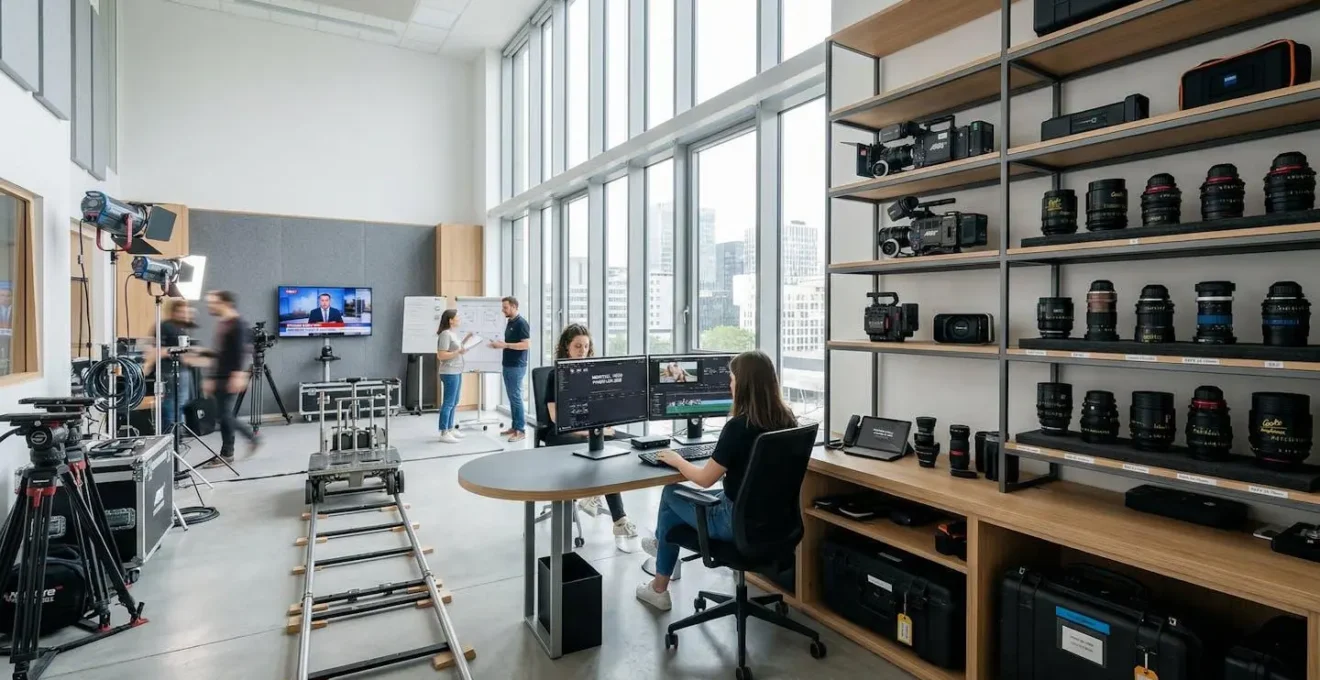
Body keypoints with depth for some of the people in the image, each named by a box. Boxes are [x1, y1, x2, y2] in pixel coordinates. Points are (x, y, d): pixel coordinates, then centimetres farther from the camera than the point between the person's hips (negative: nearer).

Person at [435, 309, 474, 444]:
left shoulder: (453, 333, 12)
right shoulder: (445, 334, -16)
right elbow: (441, 355, -21)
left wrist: (466, 338, 15)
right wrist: (459, 352, -22)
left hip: (456, 372, 10)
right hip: (449, 373, -10)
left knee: (454, 402, 16)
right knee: (448, 403, -5)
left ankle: (450, 429, 26)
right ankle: (444, 433, 1)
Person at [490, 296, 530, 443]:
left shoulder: (521, 323, -14)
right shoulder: (509, 322, 14)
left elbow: (527, 344, -20)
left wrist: (505, 345, -22)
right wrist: (499, 344, 6)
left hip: (517, 367, -9)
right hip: (508, 366, 9)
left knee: (516, 397, -7)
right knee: (512, 398, 12)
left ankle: (521, 430, -1)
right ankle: (514, 426, 19)